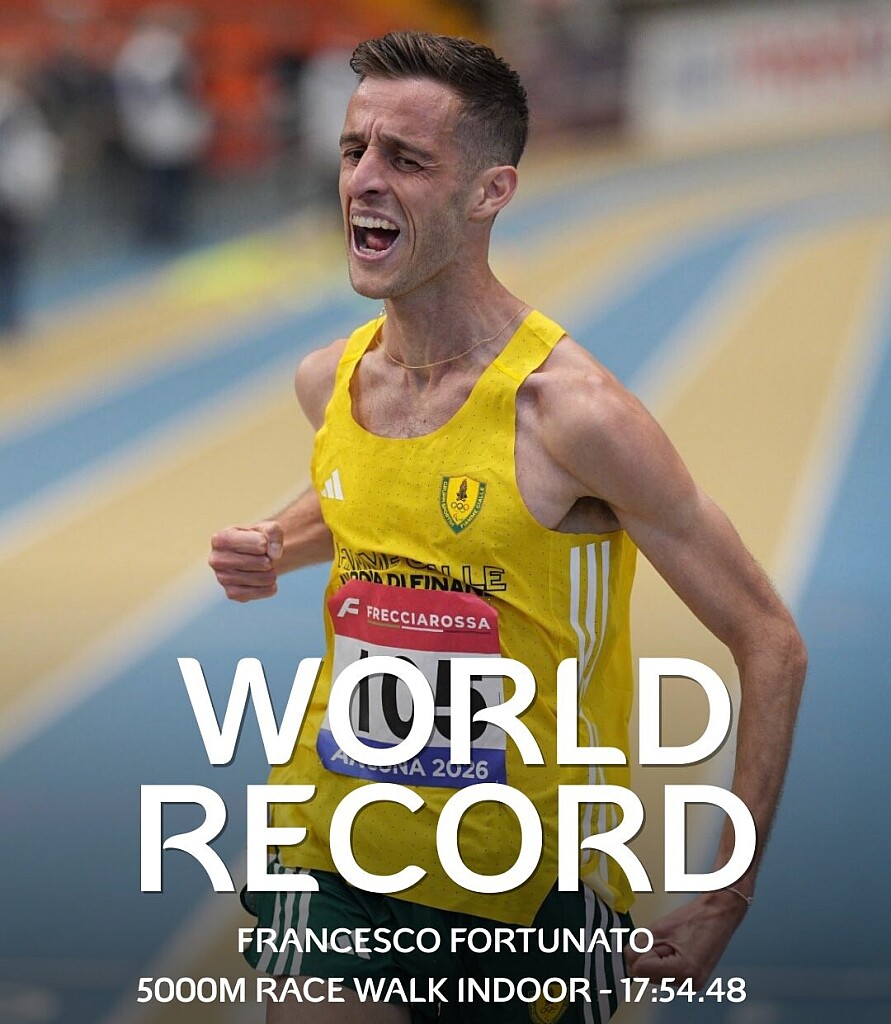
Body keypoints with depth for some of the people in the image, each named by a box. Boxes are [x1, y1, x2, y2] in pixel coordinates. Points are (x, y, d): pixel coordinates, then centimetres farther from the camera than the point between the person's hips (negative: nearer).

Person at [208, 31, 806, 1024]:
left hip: (530, 883, -4)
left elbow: (770, 647, -14)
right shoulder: (328, 382, -1)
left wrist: (723, 905, -14)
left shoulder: (572, 414, -20)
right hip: (335, 858, 4)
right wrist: (274, 548, 2)